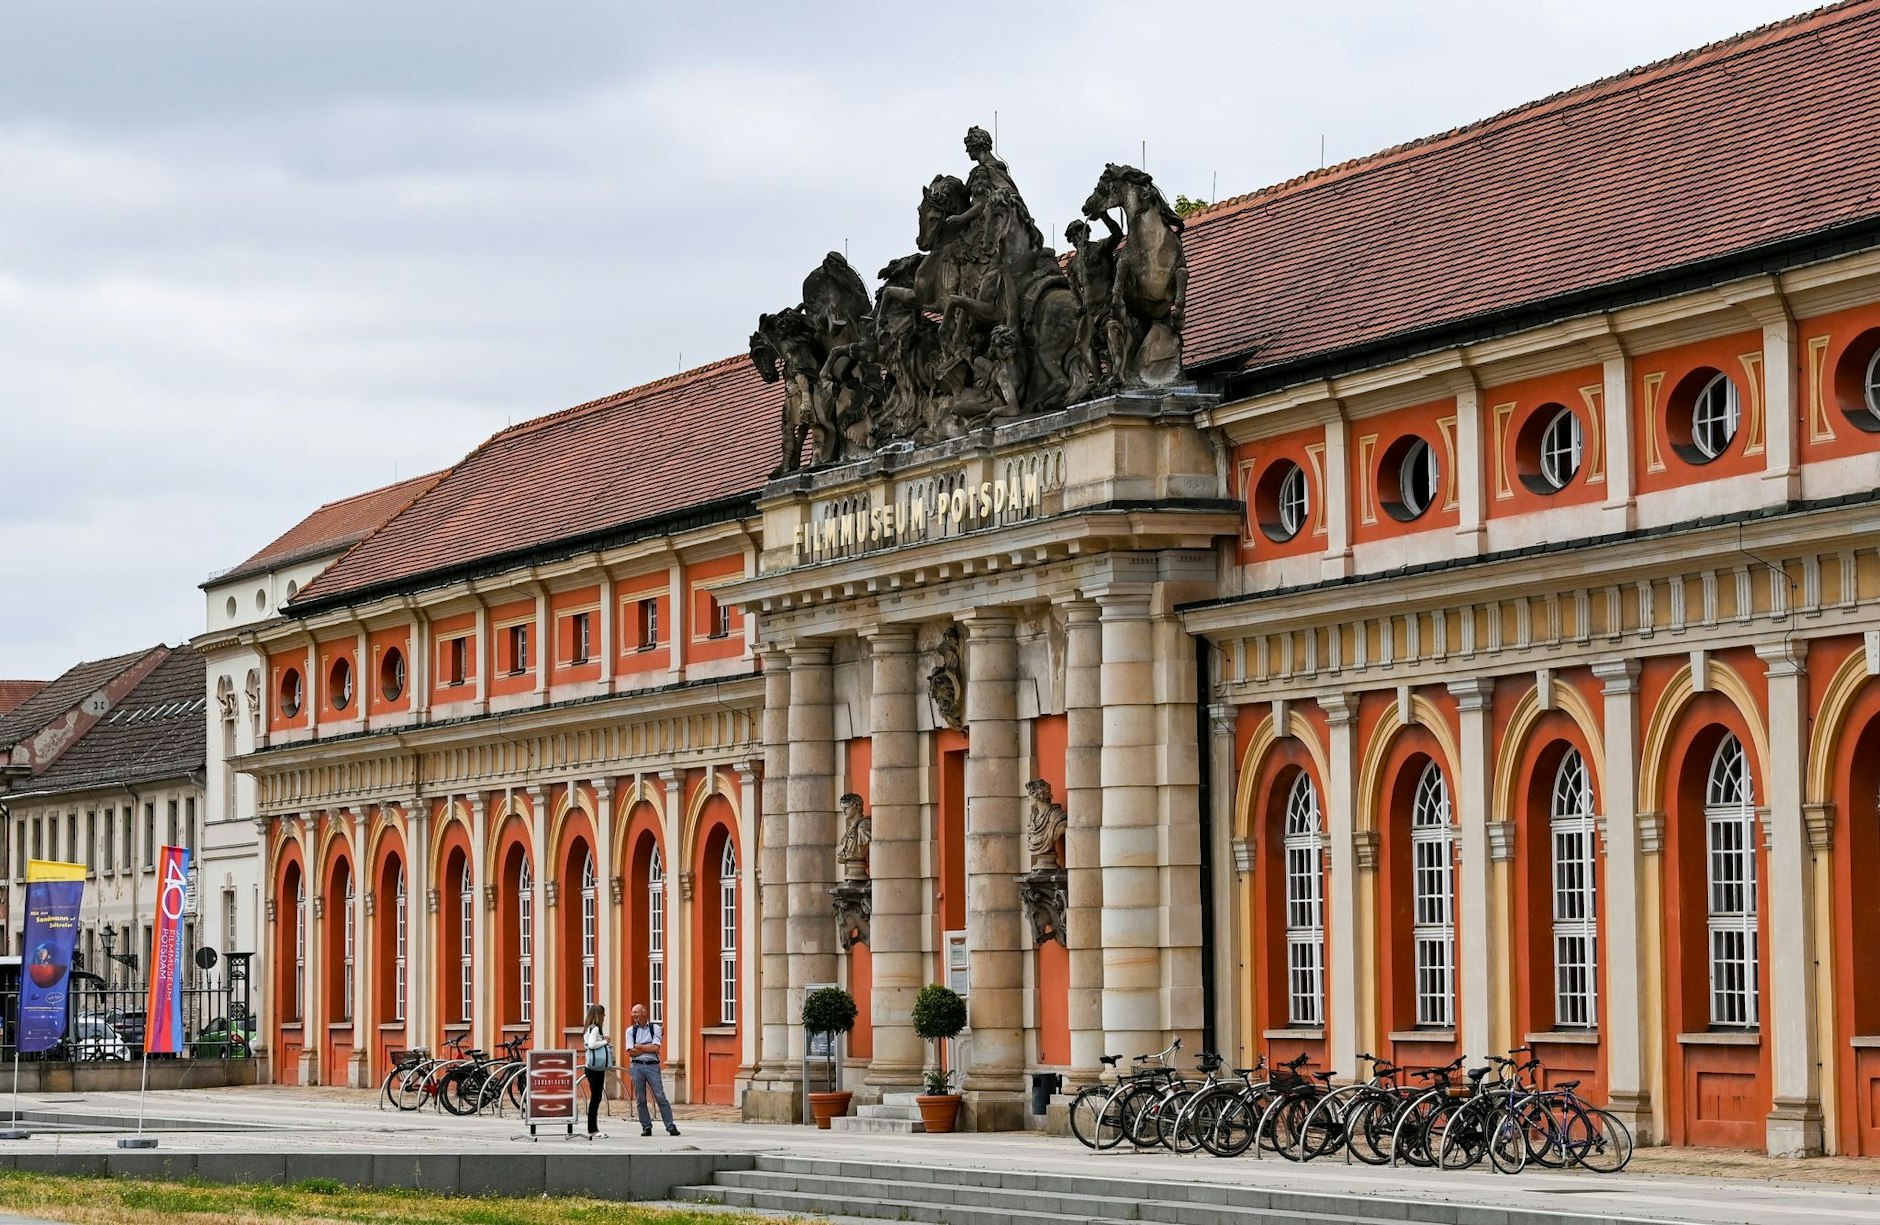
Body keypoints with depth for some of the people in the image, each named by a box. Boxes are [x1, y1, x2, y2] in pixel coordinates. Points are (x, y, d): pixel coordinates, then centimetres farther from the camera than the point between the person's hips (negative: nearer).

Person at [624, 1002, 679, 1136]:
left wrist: (639, 1047, -3)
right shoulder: (630, 1030, 9)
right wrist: (648, 1048, -4)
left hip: (652, 1066, -2)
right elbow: (630, 1052, -1)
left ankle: (671, 1126, -5)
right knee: (640, 1099, 2)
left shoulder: (655, 1028, 5)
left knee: (660, 1097, -6)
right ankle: (646, 1127, 10)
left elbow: (656, 1048, -8)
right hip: (637, 1066, 2)